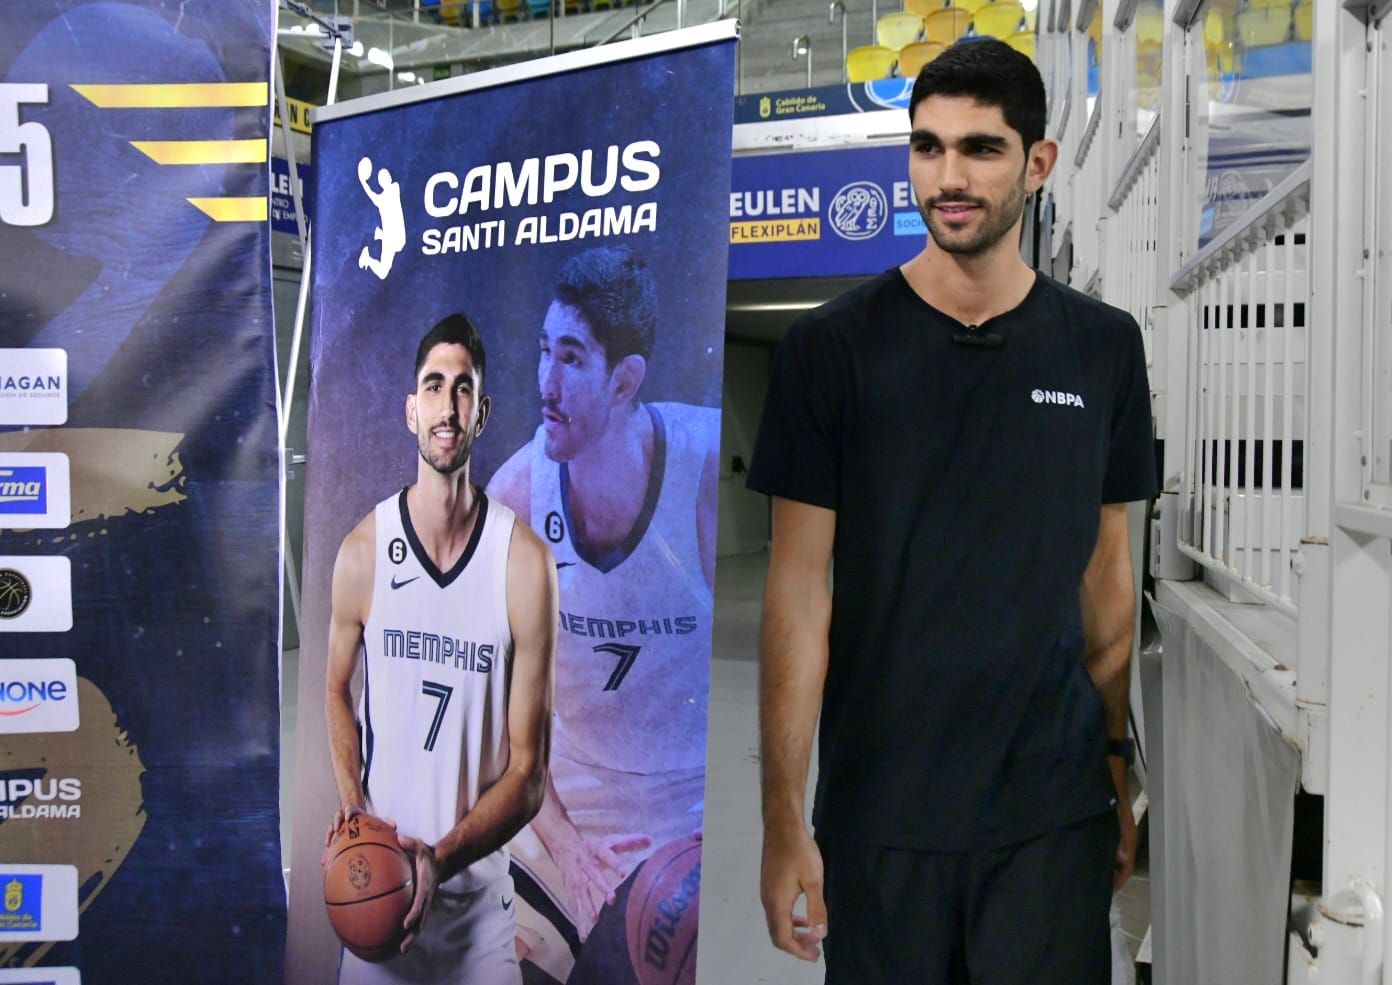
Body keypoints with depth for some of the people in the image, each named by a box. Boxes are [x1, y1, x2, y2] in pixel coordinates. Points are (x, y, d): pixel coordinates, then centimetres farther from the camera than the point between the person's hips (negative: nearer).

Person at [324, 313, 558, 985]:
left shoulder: (526, 561, -13)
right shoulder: (362, 551, -7)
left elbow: (527, 776, -9)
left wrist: (442, 858, -20)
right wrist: (351, 800, -5)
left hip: (480, 887, -1)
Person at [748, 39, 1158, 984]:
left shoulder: (1104, 348, 2)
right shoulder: (833, 347, -6)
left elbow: (1107, 570, 9)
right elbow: (800, 588, -7)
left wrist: (1117, 762, 11)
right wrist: (784, 816, -9)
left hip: (1054, 809, 2)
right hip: (877, 804, -1)